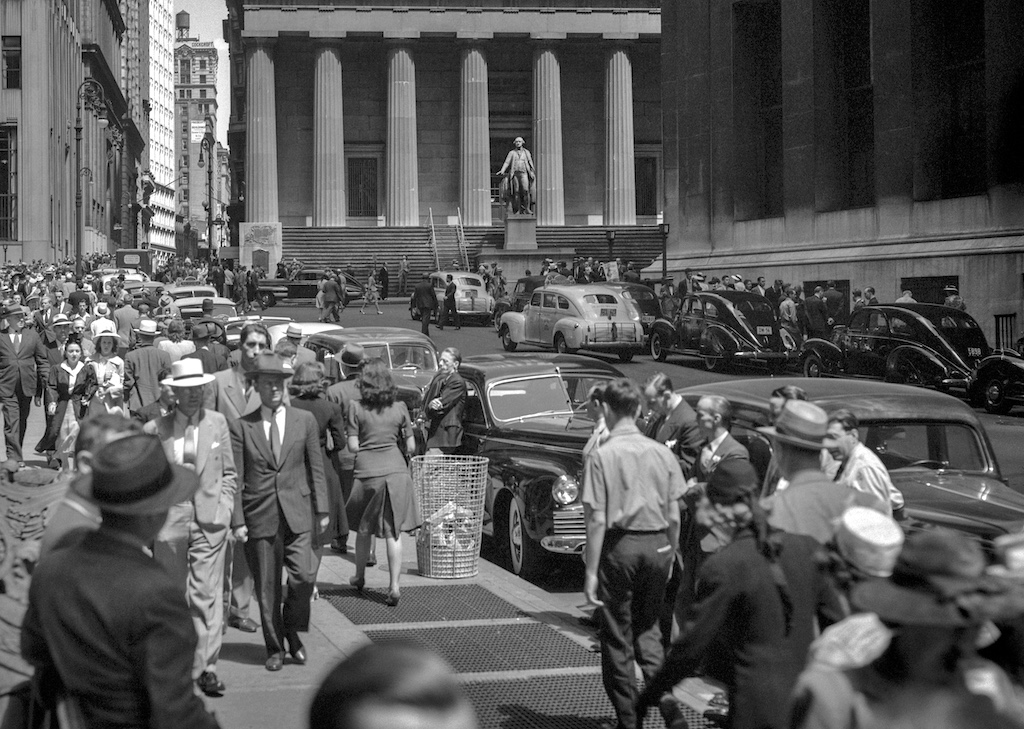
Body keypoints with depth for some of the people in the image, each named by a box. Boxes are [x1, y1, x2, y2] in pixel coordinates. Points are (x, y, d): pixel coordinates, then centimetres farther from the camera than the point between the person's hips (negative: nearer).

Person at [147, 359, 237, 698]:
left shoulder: (218, 423, 6)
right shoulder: (155, 429, 0)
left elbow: (228, 473, 12)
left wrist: (224, 508, 1)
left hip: (209, 520, 0)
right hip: (169, 520, 0)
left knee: (207, 592, -4)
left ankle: (206, 666, -2)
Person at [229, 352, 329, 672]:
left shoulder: (304, 421, 6)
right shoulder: (241, 427, 1)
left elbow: (315, 468, 9)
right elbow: (235, 478, 1)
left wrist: (322, 510, 5)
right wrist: (237, 520, -3)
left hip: (297, 514, 1)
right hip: (259, 517, -1)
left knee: (303, 577, -10)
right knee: (267, 587, 5)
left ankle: (293, 630, 15)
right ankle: (274, 647, 20)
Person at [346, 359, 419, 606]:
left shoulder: (356, 408, -4)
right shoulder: (400, 408, 2)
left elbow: (353, 446, -4)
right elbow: (411, 447, 5)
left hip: (367, 472, -1)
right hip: (396, 471, 1)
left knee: (363, 529, 18)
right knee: (393, 532, 3)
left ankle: (360, 577, 32)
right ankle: (394, 586, -2)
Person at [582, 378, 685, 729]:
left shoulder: (602, 456, -9)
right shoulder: (661, 452, 3)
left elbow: (598, 521, -11)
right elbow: (674, 517, 5)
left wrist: (592, 571, -7)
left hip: (619, 545, -4)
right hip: (657, 545, 4)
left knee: (617, 637, 9)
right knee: (648, 628, 21)